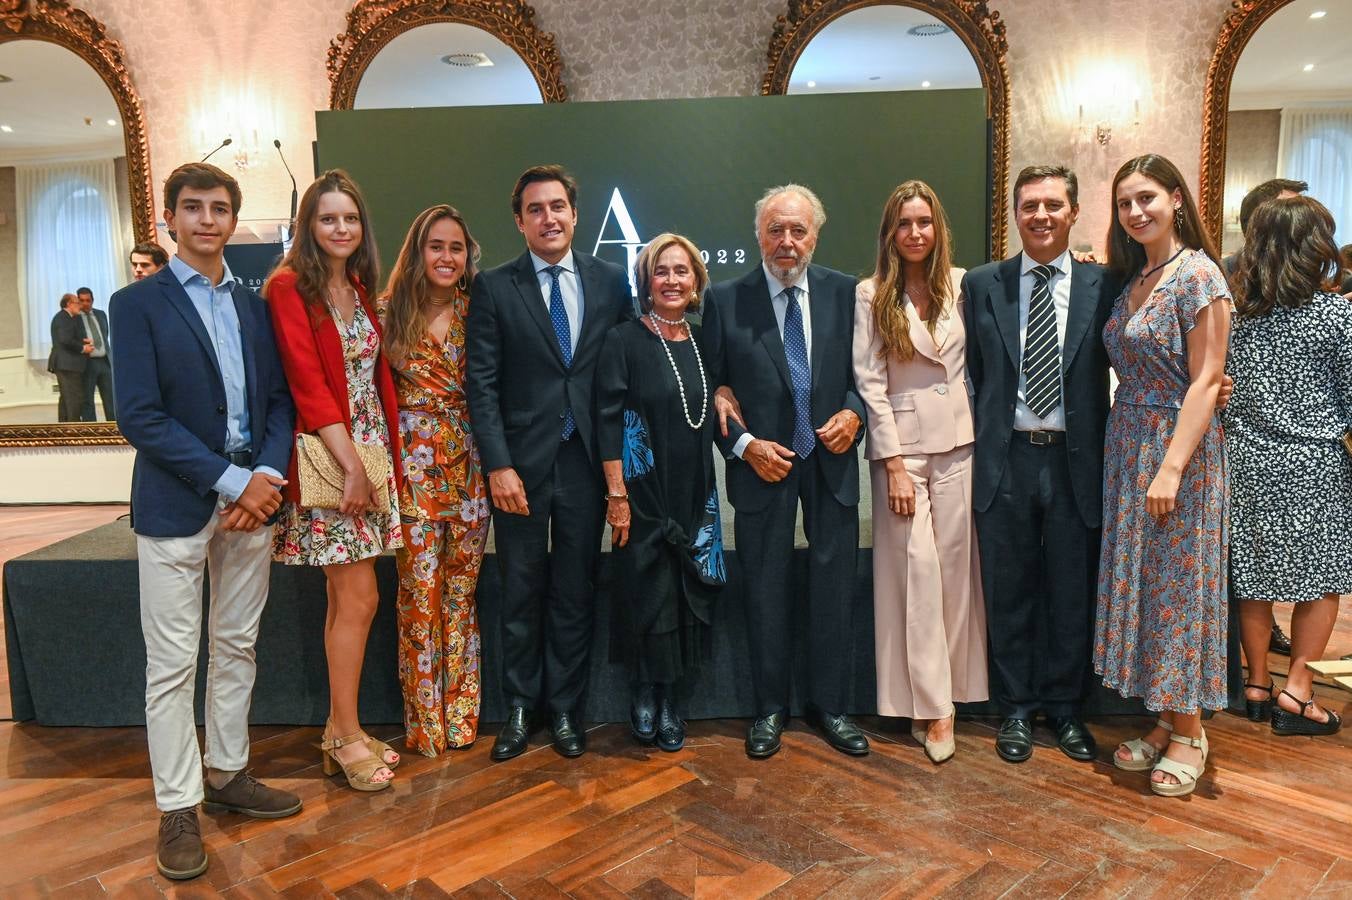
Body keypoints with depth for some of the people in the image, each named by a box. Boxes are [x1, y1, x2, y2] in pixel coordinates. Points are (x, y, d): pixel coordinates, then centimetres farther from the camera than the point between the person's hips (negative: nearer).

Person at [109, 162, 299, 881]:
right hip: (176, 505, -4)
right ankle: (177, 807, 16)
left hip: (252, 497, 5)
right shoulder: (139, 303, -3)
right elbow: (139, 416, -12)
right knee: (172, 664, 4)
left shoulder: (255, 304, 11)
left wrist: (267, 476, -9)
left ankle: (227, 774, 30)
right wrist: (229, 480, -16)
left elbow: (280, 398, 8)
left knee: (236, 648, 14)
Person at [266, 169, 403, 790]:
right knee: (359, 599, -4)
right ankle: (348, 736, 12)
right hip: (327, 458, -7)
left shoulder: (361, 288, 14)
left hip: (371, 451, 7)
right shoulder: (289, 287, -7)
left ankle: (338, 731, 23)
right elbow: (307, 384, -14)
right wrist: (352, 466, -17)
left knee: (345, 599, 12)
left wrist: (389, 457, 6)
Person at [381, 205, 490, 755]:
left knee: (461, 585, 9)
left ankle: (460, 711, 22)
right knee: (420, 585, 0)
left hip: (469, 461, 2)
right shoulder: (392, 311, 0)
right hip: (416, 463, -2)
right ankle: (425, 719, 15)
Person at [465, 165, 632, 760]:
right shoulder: (494, 288, 0)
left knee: (575, 590, 10)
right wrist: (498, 465, -11)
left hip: (587, 460, 2)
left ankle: (565, 708, 25)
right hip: (522, 463, -1)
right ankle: (519, 707, 25)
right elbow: (481, 383, -4)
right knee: (522, 590, 9)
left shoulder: (610, 281, 6)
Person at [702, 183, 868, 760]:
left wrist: (853, 412, -10)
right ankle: (770, 709, 26)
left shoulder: (844, 293, 1)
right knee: (766, 589, 9)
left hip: (831, 461, 2)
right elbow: (712, 388, -1)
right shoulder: (725, 300, -3)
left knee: (835, 587, 9)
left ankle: (830, 705, 27)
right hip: (762, 462, -1)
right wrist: (743, 444, -12)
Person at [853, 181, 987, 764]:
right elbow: (870, 382, -6)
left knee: (955, 564, 6)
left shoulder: (962, 284, 6)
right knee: (916, 568, -3)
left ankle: (947, 688, 20)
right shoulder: (871, 295, -2)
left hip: (958, 441, 3)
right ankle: (929, 704, 6)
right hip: (901, 441, -3)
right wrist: (894, 464, -10)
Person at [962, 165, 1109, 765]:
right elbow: (972, 372, 5)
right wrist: (981, 444, 0)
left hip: (1075, 460, 0)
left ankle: (1064, 707, 29)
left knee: (1072, 592, 11)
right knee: (1009, 591, 9)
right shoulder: (981, 285, 4)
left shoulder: (1102, 286, 2)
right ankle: (1016, 709, 26)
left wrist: (1101, 448, -4)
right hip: (1005, 460, 0)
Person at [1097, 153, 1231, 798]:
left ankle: (1189, 734, 17)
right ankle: (1164, 722, 25)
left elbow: (1206, 381, -16)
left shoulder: (1197, 274, -12)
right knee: (1140, 583, 11)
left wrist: (1172, 467, -21)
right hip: (1127, 447, 7)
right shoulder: (1132, 279, 11)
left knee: (1178, 584, 2)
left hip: (1178, 448, -7)